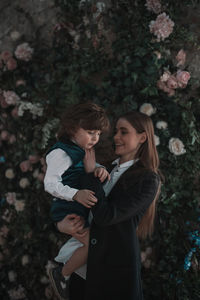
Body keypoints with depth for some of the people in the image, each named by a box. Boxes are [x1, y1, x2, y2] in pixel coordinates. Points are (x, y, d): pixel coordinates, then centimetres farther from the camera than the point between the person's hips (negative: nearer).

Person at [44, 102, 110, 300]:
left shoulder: (85, 152, 15)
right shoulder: (61, 153, -15)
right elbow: (50, 183, -23)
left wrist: (100, 170, -14)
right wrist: (76, 194, -39)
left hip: (85, 210, 9)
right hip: (68, 212, -9)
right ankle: (61, 275, -4)